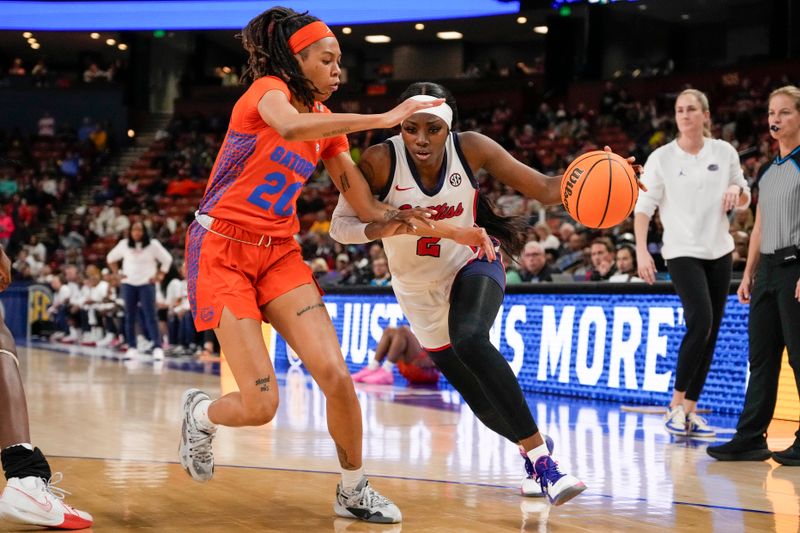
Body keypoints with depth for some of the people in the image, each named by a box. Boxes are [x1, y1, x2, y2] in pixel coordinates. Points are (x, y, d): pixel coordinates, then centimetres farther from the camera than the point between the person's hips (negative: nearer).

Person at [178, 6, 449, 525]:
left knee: (336, 376, -12)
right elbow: (289, 125, -36)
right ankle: (199, 413, 23)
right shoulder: (267, 89, -9)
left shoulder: (327, 125, 11)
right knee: (259, 406, -13)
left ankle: (354, 491, 9)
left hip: (280, 253, 6)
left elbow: (367, 205, 7)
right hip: (222, 250, -6)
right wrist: (381, 119, -36)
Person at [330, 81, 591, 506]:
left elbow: (545, 190, -19)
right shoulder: (380, 161, -23)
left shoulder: (471, 148, -21)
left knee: (470, 341, -36)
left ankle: (541, 457, -29)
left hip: (472, 267, -2)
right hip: (419, 290, 2)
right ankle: (533, 448, 41)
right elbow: (340, 225, -25)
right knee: (485, 403, 8)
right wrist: (387, 228, -45)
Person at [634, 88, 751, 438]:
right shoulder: (661, 158, -5)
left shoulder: (725, 152, 4)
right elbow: (642, 207, -7)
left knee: (710, 333, 4)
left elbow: (744, 201, 12)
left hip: (719, 251, 4)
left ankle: (690, 411, 12)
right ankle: (676, 404, -9)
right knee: (701, 321, -21)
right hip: (682, 252, -4)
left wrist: (737, 190, -11)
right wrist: (642, 251, -18)